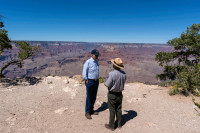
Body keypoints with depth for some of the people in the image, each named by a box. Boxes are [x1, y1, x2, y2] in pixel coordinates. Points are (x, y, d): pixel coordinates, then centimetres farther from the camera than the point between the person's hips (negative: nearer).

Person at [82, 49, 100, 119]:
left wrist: (97, 80, 15)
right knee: (89, 97, 2)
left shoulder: (96, 62, 9)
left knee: (94, 97, 15)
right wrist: (86, 81, -14)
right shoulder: (88, 62, -14)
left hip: (96, 81, 7)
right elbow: (84, 73, -14)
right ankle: (87, 112, 17)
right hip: (90, 81, -7)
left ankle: (91, 110, 31)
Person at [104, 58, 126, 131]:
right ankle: (119, 124, 35)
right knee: (118, 109, 20)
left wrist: (105, 83, 0)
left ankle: (111, 126, 24)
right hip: (119, 94, 5)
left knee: (112, 110, 9)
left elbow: (107, 85, -21)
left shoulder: (112, 74, -26)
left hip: (112, 94, -5)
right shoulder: (123, 73, -7)